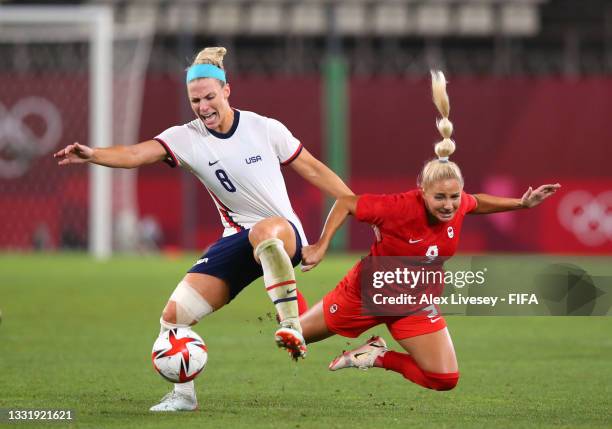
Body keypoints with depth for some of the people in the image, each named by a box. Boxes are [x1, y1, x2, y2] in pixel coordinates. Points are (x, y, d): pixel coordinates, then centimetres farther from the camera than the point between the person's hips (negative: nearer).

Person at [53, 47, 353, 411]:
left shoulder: (265, 128, -5)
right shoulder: (187, 138, -3)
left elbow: (313, 169, 6)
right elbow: (136, 155, -21)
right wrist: (91, 155, -40)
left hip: (285, 234, -4)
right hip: (236, 241, 4)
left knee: (266, 232, -43)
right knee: (174, 315, -8)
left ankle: (292, 326, -35)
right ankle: (184, 394, 15)